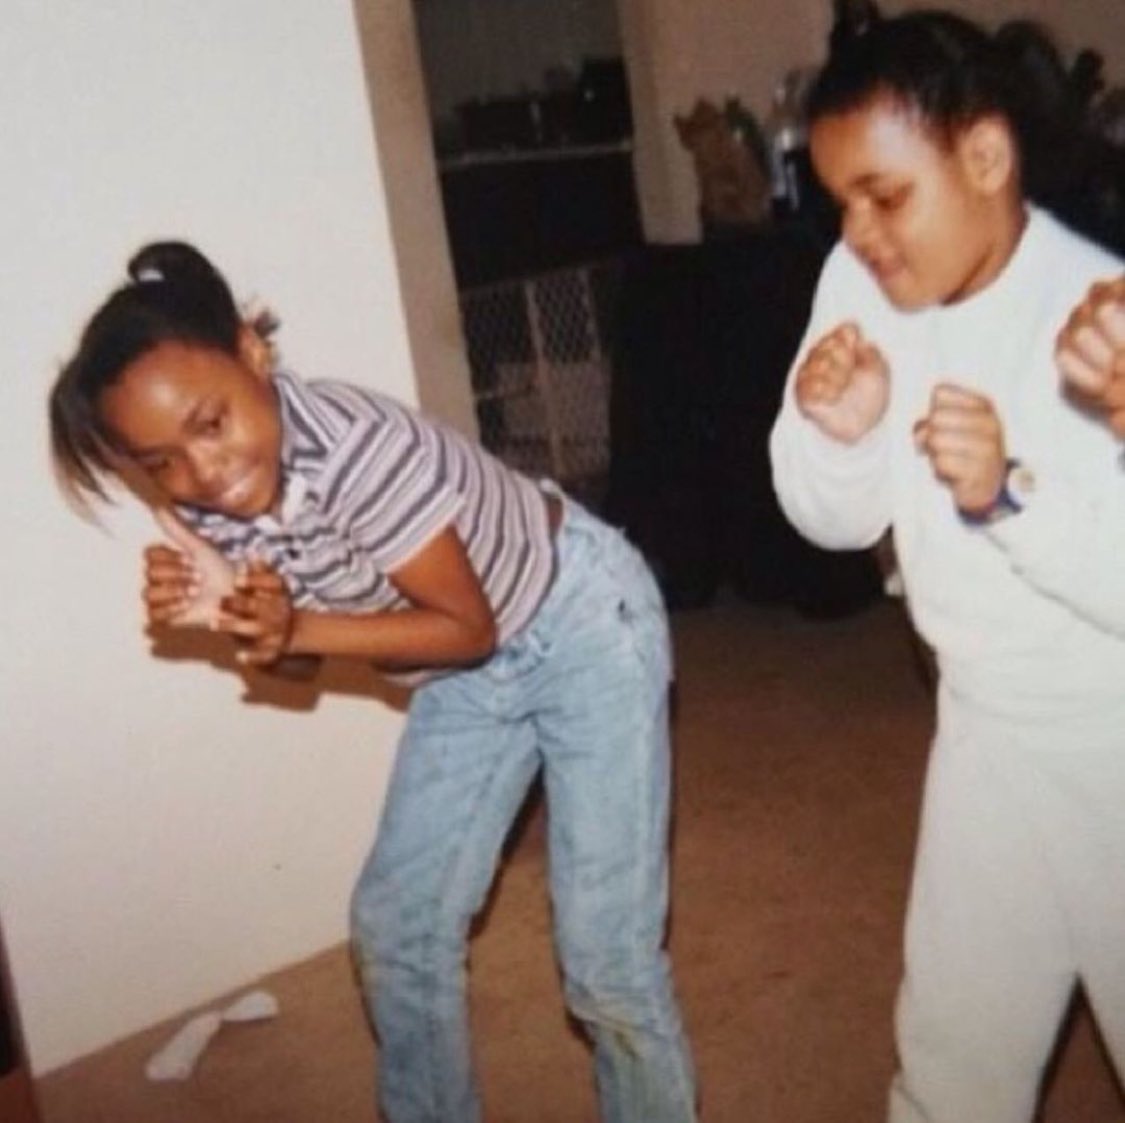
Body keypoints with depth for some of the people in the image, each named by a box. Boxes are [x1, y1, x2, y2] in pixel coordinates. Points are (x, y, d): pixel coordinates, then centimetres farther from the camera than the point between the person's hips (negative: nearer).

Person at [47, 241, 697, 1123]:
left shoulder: (354, 445, -34)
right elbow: (295, 646, -1)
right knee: (397, 927, 9)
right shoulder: (206, 501, -12)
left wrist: (296, 628, -32)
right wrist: (226, 612, -21)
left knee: (605, 957, -8)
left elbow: (469, 627, -23)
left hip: (584, 624, -7)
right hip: (470, 674, 7)